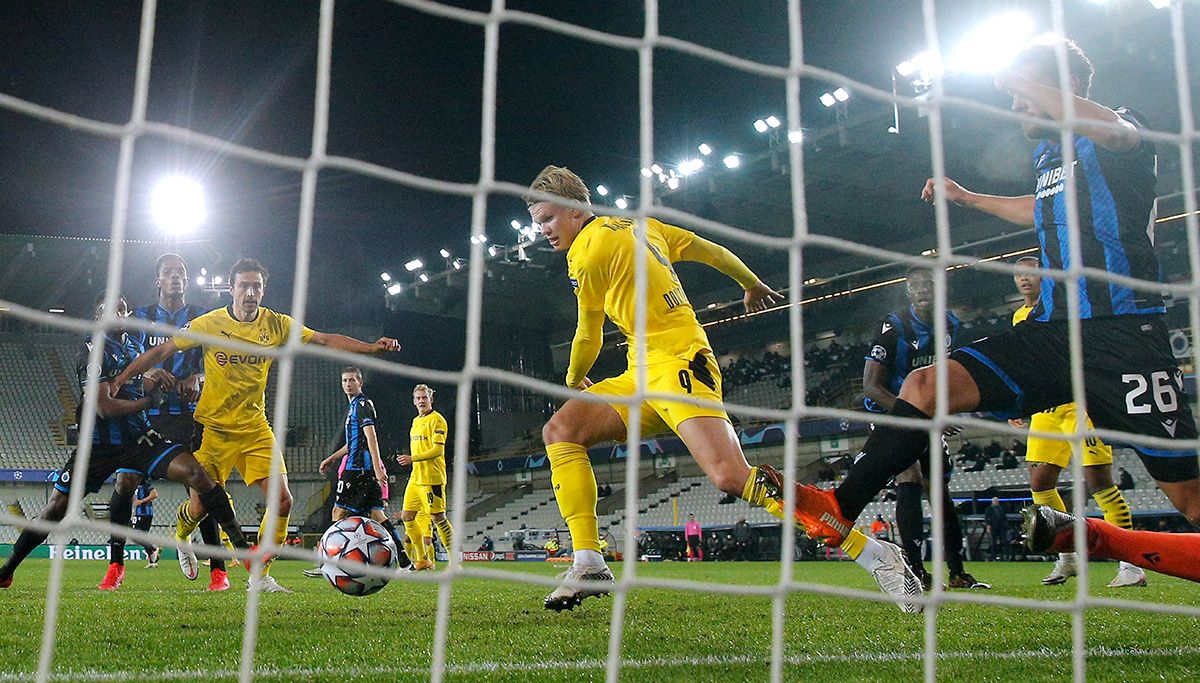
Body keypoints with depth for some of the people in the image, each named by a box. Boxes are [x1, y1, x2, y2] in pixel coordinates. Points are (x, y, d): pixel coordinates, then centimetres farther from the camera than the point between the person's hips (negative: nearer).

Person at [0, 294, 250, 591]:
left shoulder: (134, 343, 12)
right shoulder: (93, 349, -9)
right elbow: (104, 407, -17)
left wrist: (152, 375, 6)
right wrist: (148, 401, -10)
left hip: (137, 436, 4)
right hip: (99, 441, -4)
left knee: (195, 472, -17)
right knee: (56, 507, 0)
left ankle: (241, 546, -16)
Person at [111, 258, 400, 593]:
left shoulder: (277, 324, -2)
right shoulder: (210, 324, -9)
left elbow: (326, 340, -1)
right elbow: (161, 351, -4)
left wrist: (372, 346, -12)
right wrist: (118, 381, -7)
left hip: (255, 427, 3)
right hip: (213, 428, -2)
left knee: (282, 500, -10)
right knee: (200, 507, 0)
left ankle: (260, 576, 7)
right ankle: (180, 538, 39)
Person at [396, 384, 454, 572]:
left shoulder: (436, 420, -8)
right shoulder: (416, 422, 18)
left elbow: (438, 450, -17)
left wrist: (412, 458, -22)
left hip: (432, 478, -9)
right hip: (416, 478, 9)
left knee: (438, 518, -8)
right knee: (407, 516, 7)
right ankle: (422, 560, 17)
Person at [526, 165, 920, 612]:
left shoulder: (588, 251, -6)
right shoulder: (638, 224, 17)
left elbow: (589, 340, 6)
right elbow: (712, 251, 24)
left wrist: (574, 380, 26)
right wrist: (752, 285, 41)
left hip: (676, 363, -10)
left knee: (731, 477, -23)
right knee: (559, 431, -1)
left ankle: (876, 555, -15)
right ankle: (589, 564, -9)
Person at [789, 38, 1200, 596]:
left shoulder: (1115, 143, -3)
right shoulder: (1048, 154, 20)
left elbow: (1111, 128, -31)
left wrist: (1023, 77, -22)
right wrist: (968, 198, 45)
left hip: (1122, 335, -6)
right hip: (1052, 330, 6)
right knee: (925, 386, -10)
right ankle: (839, 511, -12)